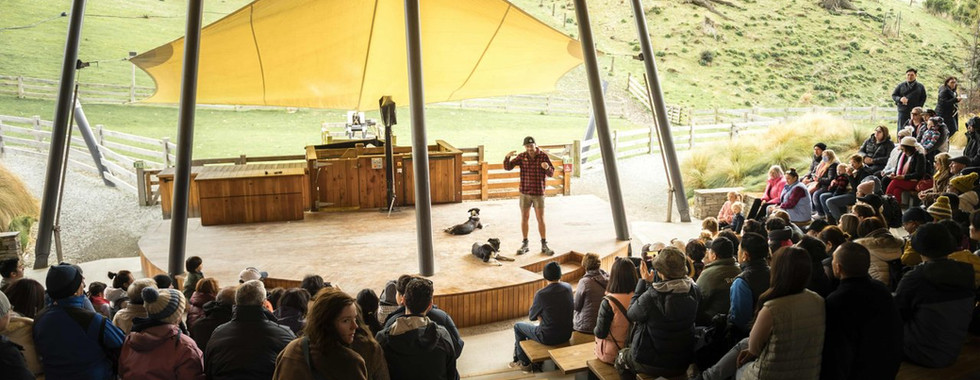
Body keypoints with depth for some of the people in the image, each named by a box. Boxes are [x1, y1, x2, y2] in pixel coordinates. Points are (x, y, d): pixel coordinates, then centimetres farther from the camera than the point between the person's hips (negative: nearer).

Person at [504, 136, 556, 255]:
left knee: (541, 219, 1)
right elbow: (507, 167, -6)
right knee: (524, 218, 8)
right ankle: (524, 244, 18)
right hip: (525, 193, 2)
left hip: (539, 193, -2)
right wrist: (507, 157, -27)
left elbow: (551, 174, -5)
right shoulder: (522, 157, -2)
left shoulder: (543, 156, -6)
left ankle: (544, 245, 10)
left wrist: (547, 167, -28)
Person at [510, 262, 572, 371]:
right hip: (566, 335, 6)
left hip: (548, 338, -6)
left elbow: (531, 316, -6)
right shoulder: (568, 287, -7)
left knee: (518, 326, 21)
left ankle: (525, 362, 32)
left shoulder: (541, 294, -22)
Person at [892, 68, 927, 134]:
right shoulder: (900, 86, 10)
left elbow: (923, 99, 10)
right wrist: (900, 99, -13)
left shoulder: (920, 87, 10)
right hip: (902, 112, 0)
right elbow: (893, 95, 10)